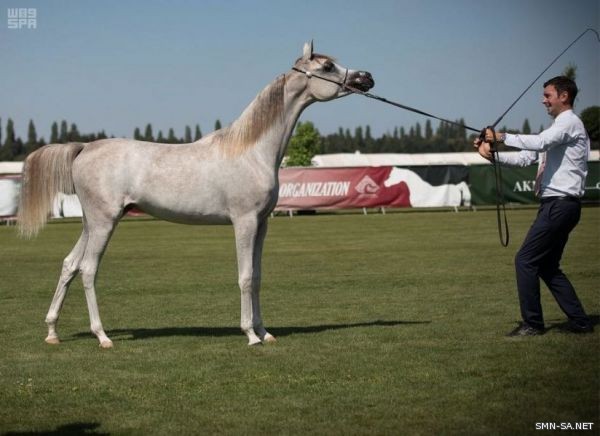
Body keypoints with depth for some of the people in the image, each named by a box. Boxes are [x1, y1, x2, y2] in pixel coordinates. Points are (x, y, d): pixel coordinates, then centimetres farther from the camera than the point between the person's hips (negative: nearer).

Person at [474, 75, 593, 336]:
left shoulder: (570, 123, -8)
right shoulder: (557, 129, 22)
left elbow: (538, 143, -25)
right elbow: (525, 158, 16)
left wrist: (502, 137, -17)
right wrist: (492, 155, 2)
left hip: (560, 204, -10)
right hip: (554, 205, 10)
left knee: (525, 260, -9)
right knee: (547, 266, 12)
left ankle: (532, 323, -2)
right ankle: (580, 322, 15)